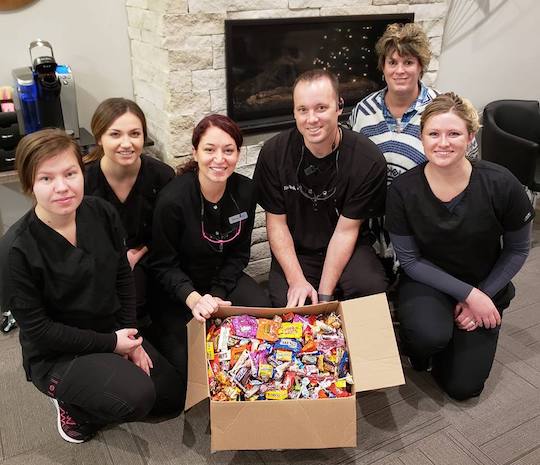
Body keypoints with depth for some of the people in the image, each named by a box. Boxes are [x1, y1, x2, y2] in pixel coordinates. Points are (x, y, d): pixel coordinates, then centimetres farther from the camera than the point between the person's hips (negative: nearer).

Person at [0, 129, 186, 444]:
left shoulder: (102, 213, -10)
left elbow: (123, 277, 2)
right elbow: (37, 328, -19)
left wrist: (129, 338, -4)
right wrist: (110, 343, -18)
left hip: (114, 333, 6)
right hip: (56, 355, -5)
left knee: (176, 396, 8)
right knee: (136, 397, -28)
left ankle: (90, 396, 25)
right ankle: (73, 405, 5)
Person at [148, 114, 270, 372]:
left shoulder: (245, 191, -9)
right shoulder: (172, 199, -24)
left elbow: (239, 254, 0)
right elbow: (164, 265, -14)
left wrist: (216, 295, -13)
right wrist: (193, 299, -32)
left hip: (224, 278, 4)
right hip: (179, 287, -4)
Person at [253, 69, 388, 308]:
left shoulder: (368, 159, -16)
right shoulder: (274, 153, -12)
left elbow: (346, 230, -12)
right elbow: (276, 221, -5)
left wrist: (324, 294, -16)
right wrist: (297, 280, -15)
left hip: (347, 250, 0)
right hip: (294, 252, 0)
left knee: (372, 288, -27)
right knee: (286, 302, -24)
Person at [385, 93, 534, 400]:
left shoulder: (501, 185, -20)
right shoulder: (402, 190, -19)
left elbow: (517, 250, -4)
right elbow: (410, 260, -12)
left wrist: (483, 295, -11)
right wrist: (468, 294, -18)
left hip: (485, 286, 1)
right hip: (428, 282, -1)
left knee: (463, 387, -1)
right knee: (429, 335, -34)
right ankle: (417, 343, 4)